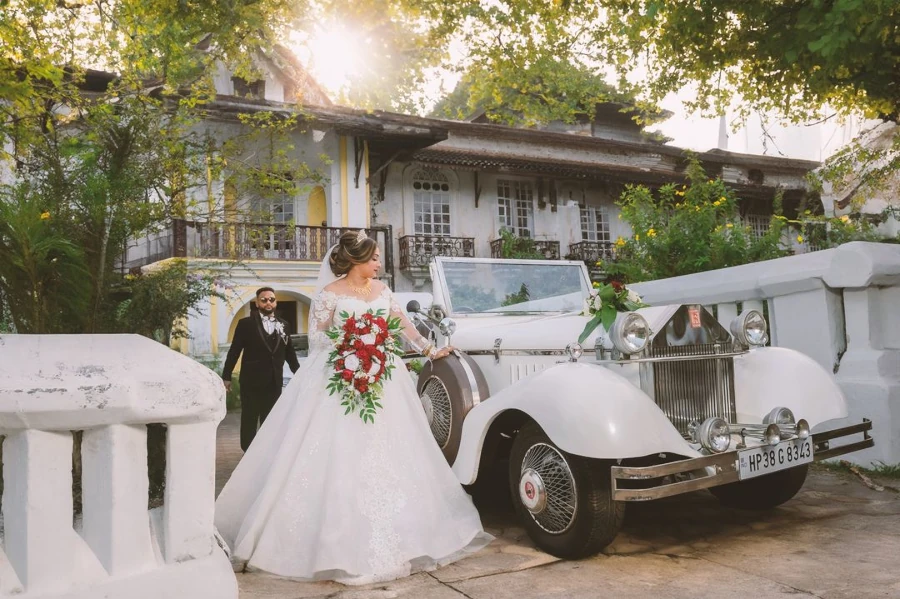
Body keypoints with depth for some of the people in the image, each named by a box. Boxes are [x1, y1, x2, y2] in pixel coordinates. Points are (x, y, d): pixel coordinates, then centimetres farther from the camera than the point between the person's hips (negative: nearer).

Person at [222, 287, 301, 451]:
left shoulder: (283, 325, 7)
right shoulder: (246, 323, -3)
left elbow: (289, 352, 12)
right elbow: (234, 351, -3)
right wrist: (227, 376, -5)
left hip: (274, 382, 3)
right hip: (251, 381, -3)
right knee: (249, 420, 8)